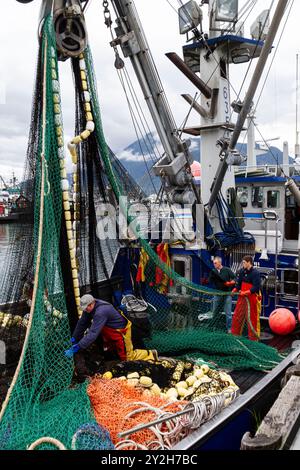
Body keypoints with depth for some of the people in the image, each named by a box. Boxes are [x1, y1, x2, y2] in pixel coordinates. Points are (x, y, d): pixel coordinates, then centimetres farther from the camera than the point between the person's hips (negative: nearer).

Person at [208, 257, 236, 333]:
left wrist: (230, 283, -18)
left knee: (228, 313, 0)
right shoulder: (213, 271, 4)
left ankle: (229, 328, 8)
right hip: (217, 294, 3)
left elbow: (234, 279, -1)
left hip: (227, 294, -3)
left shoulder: (227, 270, -4)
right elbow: (210, 281, -2)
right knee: (214, 312, 11)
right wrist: (212, 275, -20)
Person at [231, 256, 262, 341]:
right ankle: (235, 333, 29)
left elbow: (256, 287, -20)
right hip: (242, 297, 7)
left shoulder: (255, 273, -16)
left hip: (252, 298, -7)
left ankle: (253, 337, 18)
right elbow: (239, 282, 12)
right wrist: (235, 289, -4)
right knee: (237, 315, 13)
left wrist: (246, 292, -24)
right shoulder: (242, 271, 5)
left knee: (252, 318, 3)